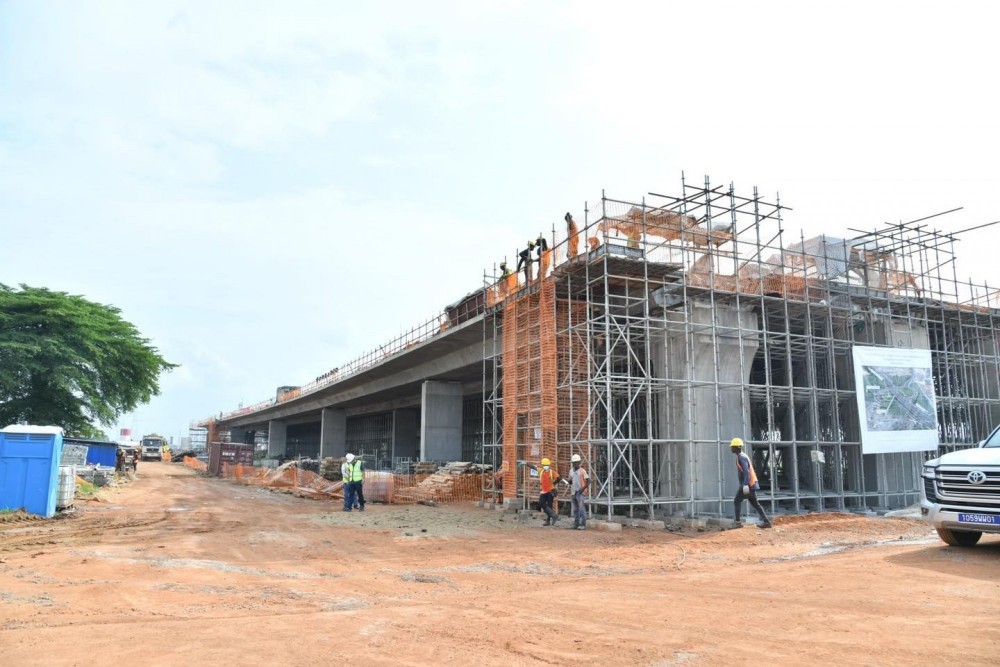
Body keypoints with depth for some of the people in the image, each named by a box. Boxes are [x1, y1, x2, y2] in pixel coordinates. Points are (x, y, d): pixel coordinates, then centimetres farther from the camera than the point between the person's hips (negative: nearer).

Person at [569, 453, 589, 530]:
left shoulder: (582, 471, -6)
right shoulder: (571, 471, 13)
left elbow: (588, 481, -9)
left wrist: (583, 488, -18)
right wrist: (570, 486, 2)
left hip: (580, 493, -7)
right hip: (573, 493, 7)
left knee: (582, 509, -9)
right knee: (575, 509, 11)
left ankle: (583, 525, -7)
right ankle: (576, 524, 17)